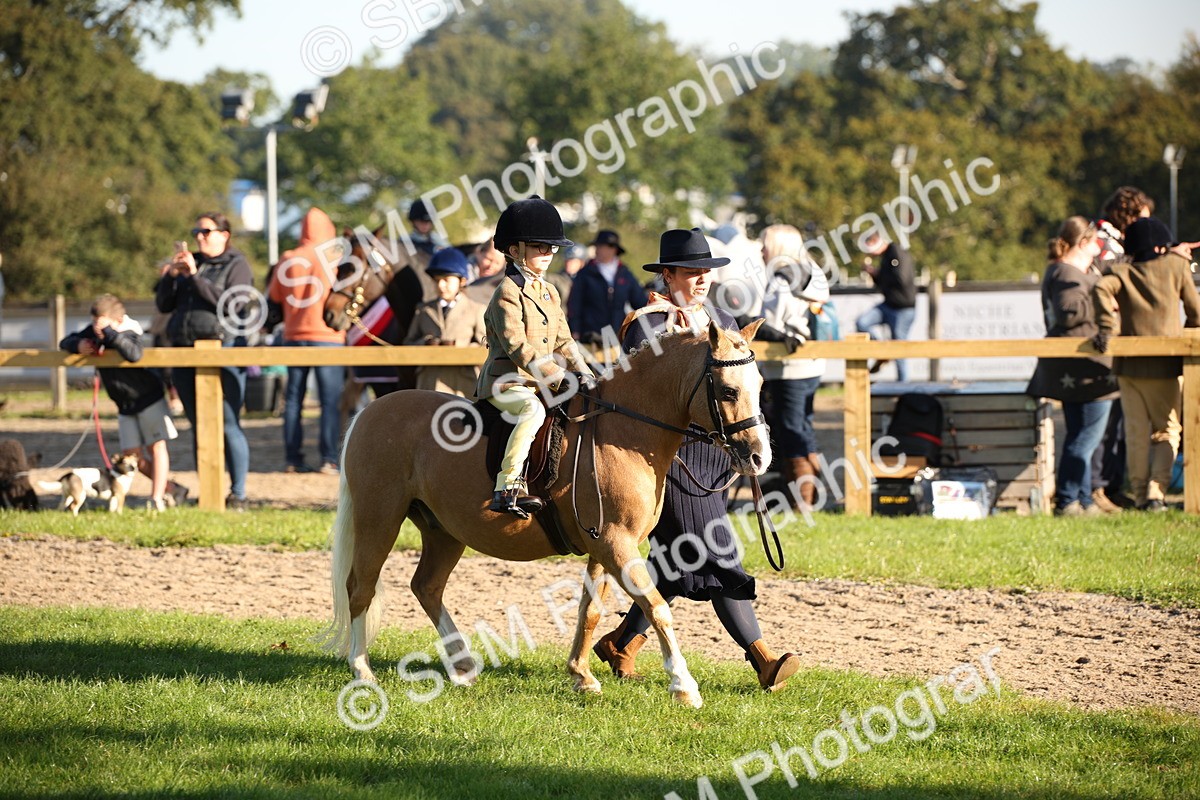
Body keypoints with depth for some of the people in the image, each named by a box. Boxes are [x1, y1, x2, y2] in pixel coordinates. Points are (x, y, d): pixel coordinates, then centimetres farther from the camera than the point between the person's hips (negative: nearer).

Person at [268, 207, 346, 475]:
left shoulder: (288, 260, 1)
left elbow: (274, 296, 8)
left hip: (294, 335, 3)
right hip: (328, 335, -3)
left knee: (293, 399, 10)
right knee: (330, 400, -2)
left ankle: (293, 459, 9)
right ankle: (329, 460, -8)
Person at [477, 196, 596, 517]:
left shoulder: (550, 292, 17)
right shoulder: (508, 293, -11)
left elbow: (563, 341, 18)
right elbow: (518, 348, -19)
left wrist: (583, 372, 0)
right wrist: (559, 378, -23)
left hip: (539, 384, 9)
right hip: (507, 380, -9)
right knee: (534, 410, -36)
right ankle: (506, 487, -38)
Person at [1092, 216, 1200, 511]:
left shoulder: (1121, 273, 5)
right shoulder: (1176, 266, 4)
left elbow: (1101, 288, -17)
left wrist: (1105, 328, -17)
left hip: (1129, 364, 1)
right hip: (1165, 365, -1)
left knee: (1136, 433, 10)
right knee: (1166, 431, 7)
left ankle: (1141, 495, 9)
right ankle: (1157, 490, -10)